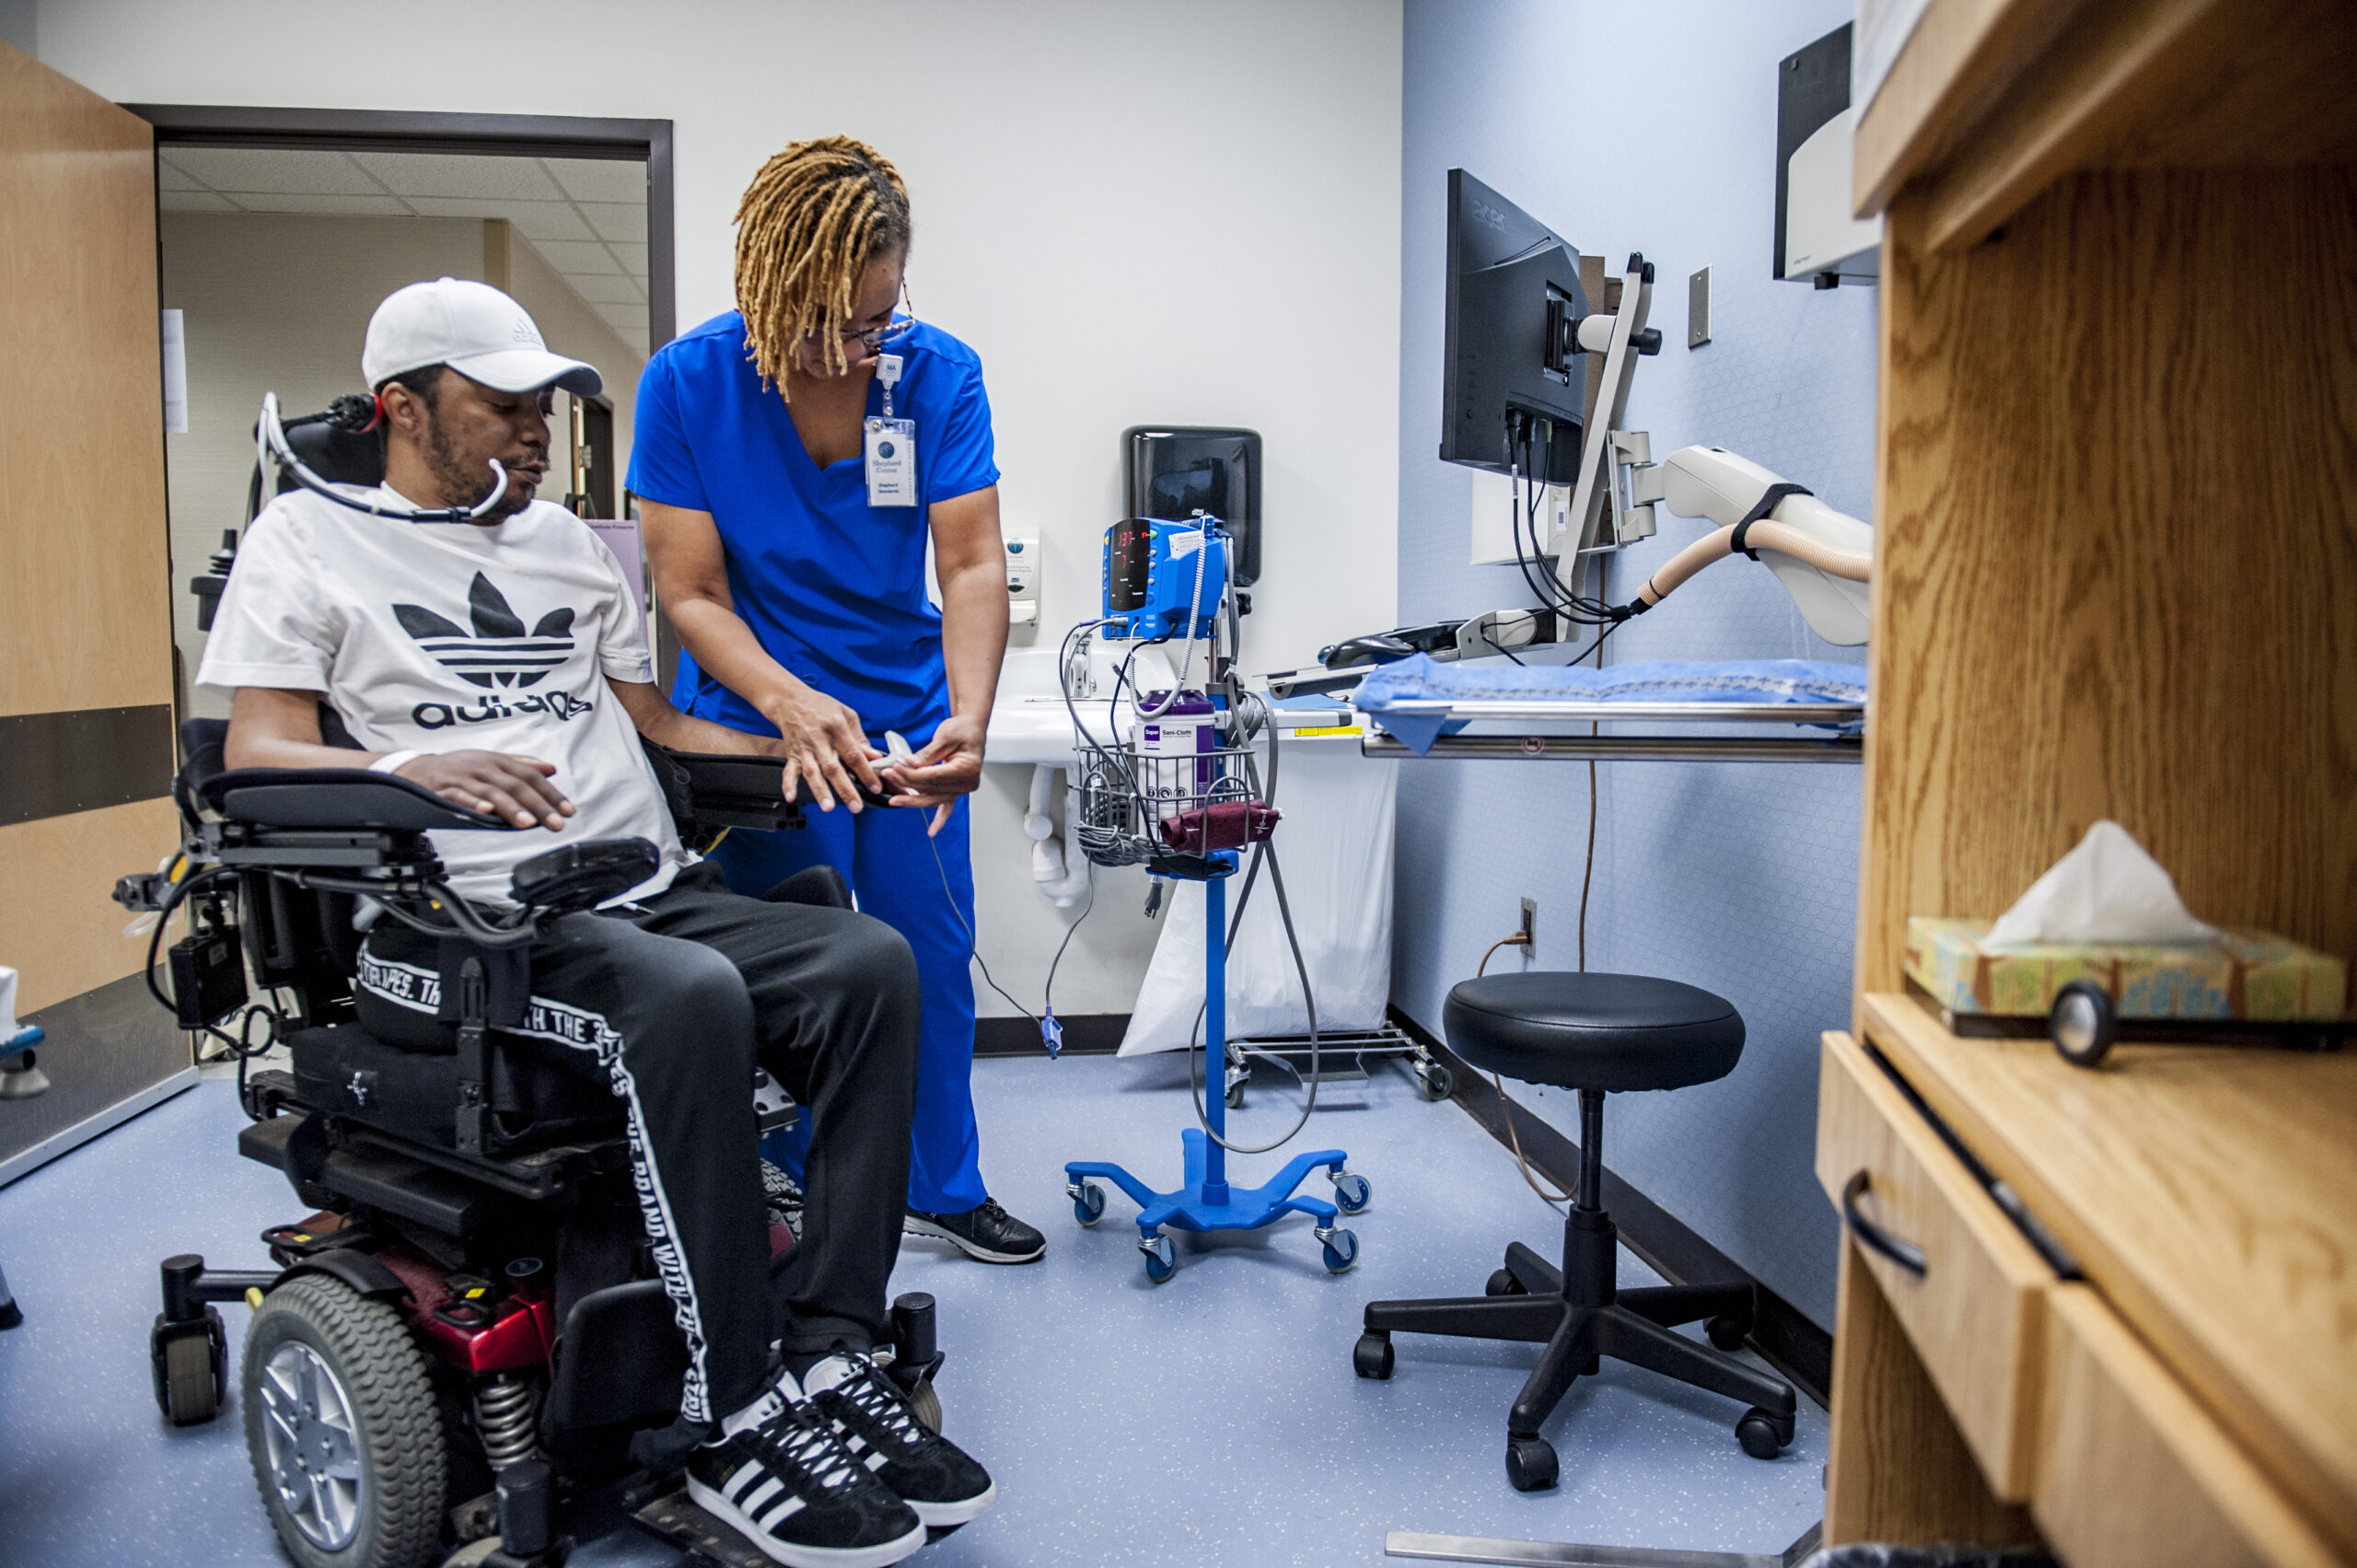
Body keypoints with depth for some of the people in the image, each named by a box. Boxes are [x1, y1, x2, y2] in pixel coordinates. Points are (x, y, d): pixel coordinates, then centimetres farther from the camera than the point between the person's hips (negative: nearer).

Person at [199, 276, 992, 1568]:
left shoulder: (567, 539, 25)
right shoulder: (304, 539, 10)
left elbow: (657, 714, 26)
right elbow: (257, 753, -2)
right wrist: (411, 770, -24)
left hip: (645, 894, 6)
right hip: (453, 927, -5)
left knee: (869, 960, -21)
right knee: (688, 995, -36)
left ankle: (827, 1358, -19)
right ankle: (732, 1424, -24)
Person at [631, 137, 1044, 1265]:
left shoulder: (941, 374, -10)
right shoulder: (686, 382, -15)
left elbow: (973, 564, -16)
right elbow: (691, 594, -15)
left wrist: (967, 720, -33)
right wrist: (793, 704, -33)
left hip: (907, 716, 3)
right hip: (761, 721, -3)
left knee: (933, 959, 11)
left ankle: (944, 1186, 31)